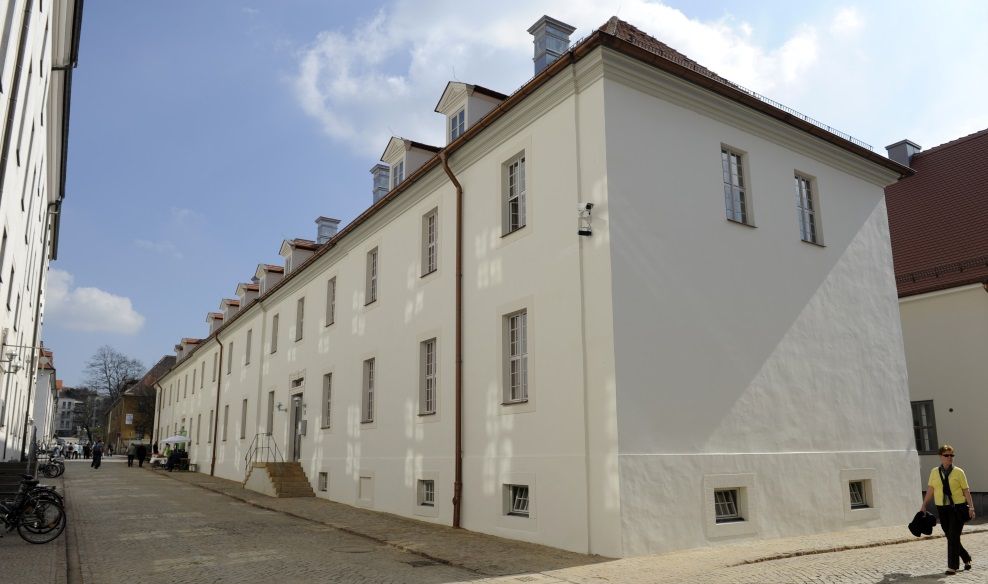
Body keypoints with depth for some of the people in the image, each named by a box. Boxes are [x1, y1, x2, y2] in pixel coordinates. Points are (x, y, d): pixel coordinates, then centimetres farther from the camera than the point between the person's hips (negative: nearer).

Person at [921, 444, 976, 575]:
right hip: (942, 509, 3)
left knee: (953, 537, -7)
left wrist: (971, 506, -10)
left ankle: (952, 566, 0)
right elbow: (930, 490, 9)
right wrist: (924, 505, 6)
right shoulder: (934, 472, 7)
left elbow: (966, 490, -1)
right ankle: (966, 558, 32)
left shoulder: (958, 472, 0)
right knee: (950, 537, 9)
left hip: (958, 508, -3)